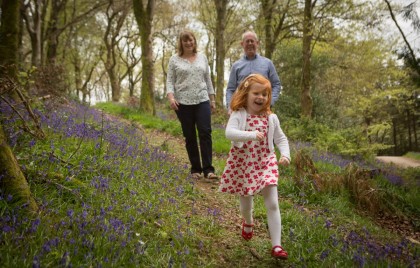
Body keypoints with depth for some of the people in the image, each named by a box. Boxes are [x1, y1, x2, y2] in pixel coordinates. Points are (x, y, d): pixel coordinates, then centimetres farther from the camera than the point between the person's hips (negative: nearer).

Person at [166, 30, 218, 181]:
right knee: (189, 136, 4)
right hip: (183, 103, -1)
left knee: (205, 133, -10)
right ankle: (195, 169, 15)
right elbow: (170, 81, 1)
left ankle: (208, 169, -8)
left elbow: (207, 79, 15)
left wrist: (212, 99, 12)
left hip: (202, 101, 1)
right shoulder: (174, 60, 4)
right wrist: (171, 97, -16)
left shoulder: (202, 58, 12)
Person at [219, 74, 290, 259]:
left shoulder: (271, 118, 0)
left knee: (272, 204, -6)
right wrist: (251, 135, -42)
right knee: (245, 201, 15)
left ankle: (276, 245, 0)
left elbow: (281, 139, 9)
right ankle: (248, 222, 51)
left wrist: (285, 154, -10)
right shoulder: (238, 115, -11)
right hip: (243, 163, -2)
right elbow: (229, 133, -28)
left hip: (265, 163, 2)